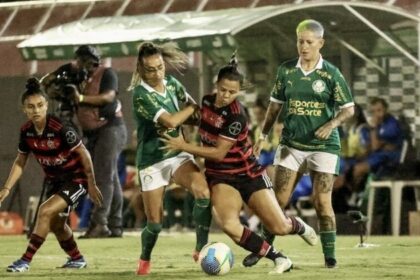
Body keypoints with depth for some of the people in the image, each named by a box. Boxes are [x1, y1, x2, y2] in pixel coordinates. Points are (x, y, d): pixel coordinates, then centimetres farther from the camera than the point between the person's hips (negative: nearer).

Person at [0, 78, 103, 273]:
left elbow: (84, 155, -18)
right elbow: (20, 162, 5)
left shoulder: (60, 129, -28)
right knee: (55, 224, 18)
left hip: (76, 179, -8)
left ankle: (26, 260, -17)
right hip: (56, 181, 8)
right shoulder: (27, 131, -9)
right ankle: (77, 259, 42)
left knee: (45, 211, -22)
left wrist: (92, 185, -12)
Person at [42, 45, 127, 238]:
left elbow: (109, 97, -24)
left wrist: (81, 98, -32)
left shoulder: (106, 73, -8)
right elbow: (46, 82, 9)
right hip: (91, 133, 7)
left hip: (110, 129, -7)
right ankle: (115, 226, 10)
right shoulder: (74, 73, 7)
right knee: (110, 179, 9)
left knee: (104, 176, -16)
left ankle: (99, 223, -23)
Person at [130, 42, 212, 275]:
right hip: (152, 161, -4)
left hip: (178, 154, 4)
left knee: (203, 191, -26)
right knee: (155, 223, 0)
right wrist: (193, 108, -10)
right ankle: (145, 260, 31)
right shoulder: (141, 94, -18)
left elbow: (194, 109, 14)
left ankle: (201, 249, -14)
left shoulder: (171, 83, 1)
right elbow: (171, 121, -24)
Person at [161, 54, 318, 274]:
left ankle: (298, 226, 39)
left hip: (249, 175, -4)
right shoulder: (206, 101, -3)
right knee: (229, 225, -26)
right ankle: (279, 259, -10)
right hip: (221, 177, 4)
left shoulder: (236, 115, -22)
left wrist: (183, 146, -16)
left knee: (280, 228, -3)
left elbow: (218, 153, -20)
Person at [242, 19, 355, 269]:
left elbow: (349, 108, -3)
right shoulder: (286, 70, 4)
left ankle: (330, 255, 3)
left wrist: (332, 124, -21)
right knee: (278, 200, 1)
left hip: (323, 146, -3)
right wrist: (264, 135, 5)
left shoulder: (331, 74, -5)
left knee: (322, 202, -6)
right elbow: (275, 105, 12)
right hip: (291, 144, 3)